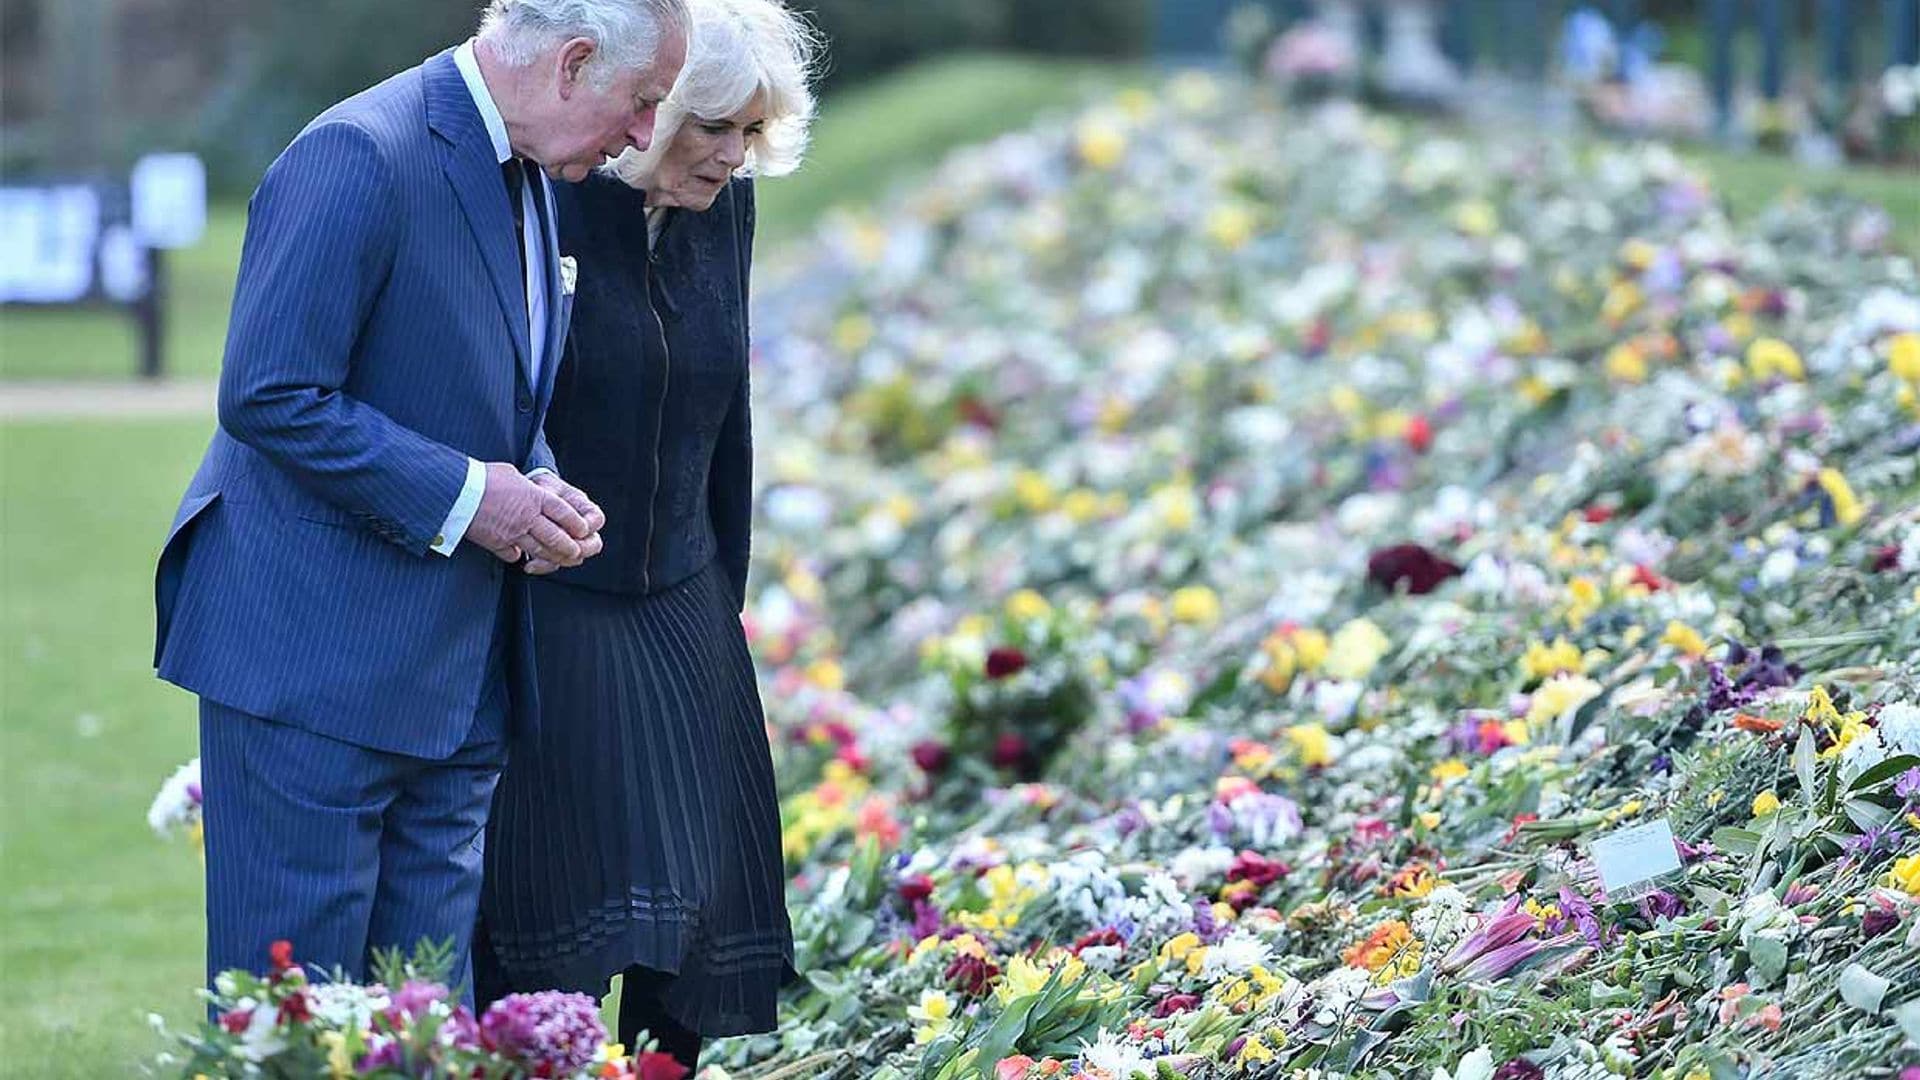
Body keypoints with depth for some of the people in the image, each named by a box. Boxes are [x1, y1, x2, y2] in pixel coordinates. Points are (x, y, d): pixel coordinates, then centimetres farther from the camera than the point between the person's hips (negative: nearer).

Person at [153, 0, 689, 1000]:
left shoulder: (529, 178, 12)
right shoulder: (360, 157, -18)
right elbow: (268, 397, -21)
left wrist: (538, 491, 2)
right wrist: (464, 493, -19)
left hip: (456, 679, 9)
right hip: (315, 661, -9)